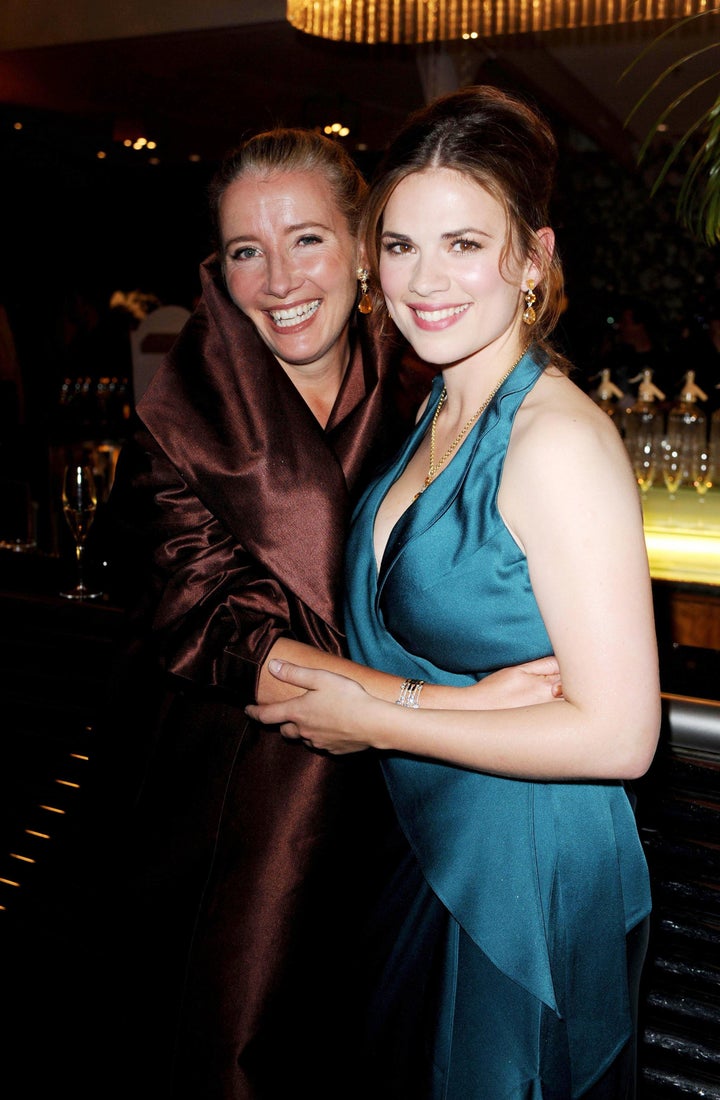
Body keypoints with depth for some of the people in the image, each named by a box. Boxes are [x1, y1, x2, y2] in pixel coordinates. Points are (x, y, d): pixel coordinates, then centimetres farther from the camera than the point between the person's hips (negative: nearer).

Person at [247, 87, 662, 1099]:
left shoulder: (559, 438, -25)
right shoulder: (439, 417, 2)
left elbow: (618, 735, -26)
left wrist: (374, 720, -19)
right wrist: (318, 685, -3)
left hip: (533, 875, -8)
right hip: (435, 855, 8)